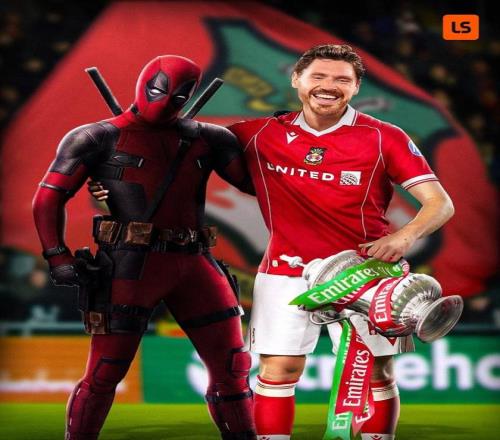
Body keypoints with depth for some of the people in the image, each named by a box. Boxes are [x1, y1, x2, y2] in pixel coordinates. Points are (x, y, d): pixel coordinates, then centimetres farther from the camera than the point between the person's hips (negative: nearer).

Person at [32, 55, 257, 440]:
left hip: (195, 264, 5)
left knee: (232, 367, 6)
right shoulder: (100, 139, 3)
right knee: (104, 374, -4)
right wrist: (58, 259, -7)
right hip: (132, 267, -4)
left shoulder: (206, 139, 14)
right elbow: (49, 199, 1)